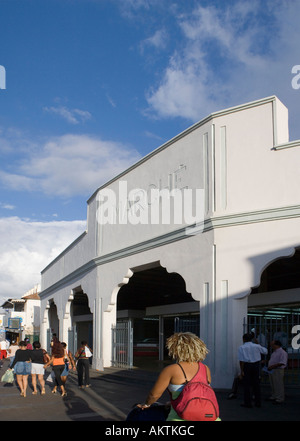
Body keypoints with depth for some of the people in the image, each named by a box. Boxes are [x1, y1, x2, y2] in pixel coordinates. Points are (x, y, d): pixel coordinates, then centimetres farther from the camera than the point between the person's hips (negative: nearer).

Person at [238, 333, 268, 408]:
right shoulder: (256, 346, 4)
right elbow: (265, 351, 20)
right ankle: (258, 402, 15)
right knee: (256, 384, 11)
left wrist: (242, 371, -10)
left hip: (246, 365, -3)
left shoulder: (242, 347, -5)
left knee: (247, 384, 2)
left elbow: (241, 360, -11)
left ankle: (247, 403, 2)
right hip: (256, 365, 4)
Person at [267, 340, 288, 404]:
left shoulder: (282, 352, -14)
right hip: (271, 371, 10)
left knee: (279, 385, -5)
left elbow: (282, 363, -23)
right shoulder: (274, 352, 17)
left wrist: (272, 366, -22)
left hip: (278, 370, -10)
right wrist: (269, 366, 10)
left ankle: (280, 399, 1)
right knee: (273, 385, 14)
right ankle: (274, 397, 24)